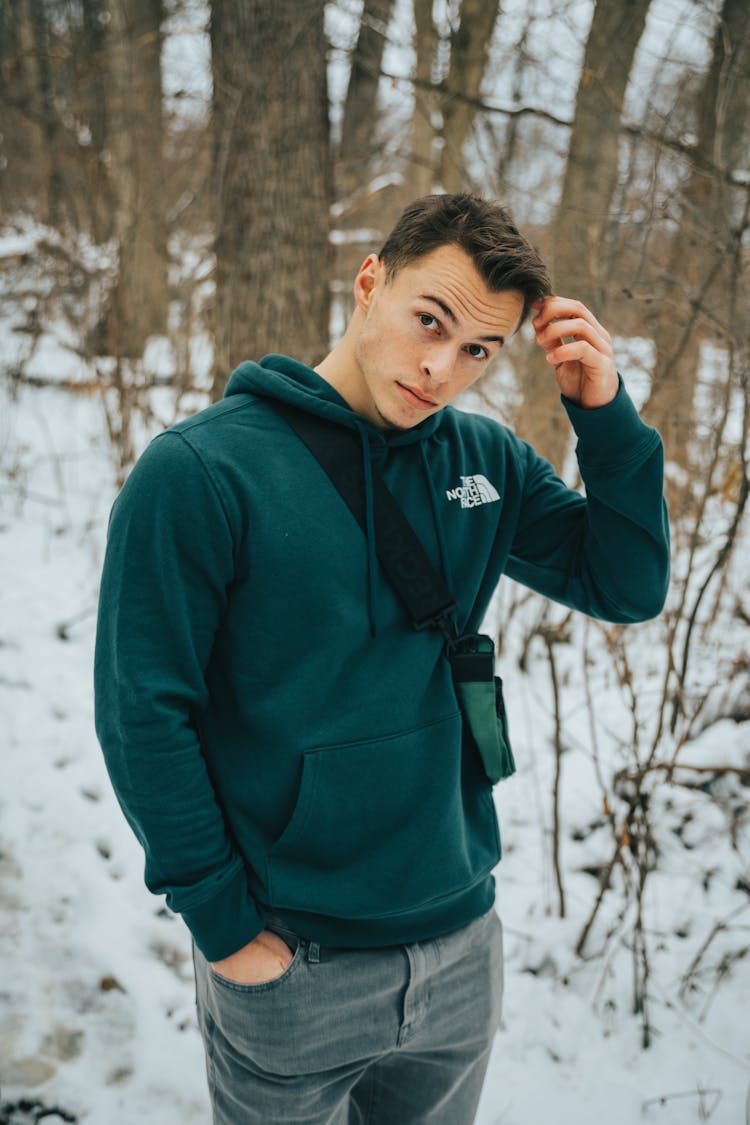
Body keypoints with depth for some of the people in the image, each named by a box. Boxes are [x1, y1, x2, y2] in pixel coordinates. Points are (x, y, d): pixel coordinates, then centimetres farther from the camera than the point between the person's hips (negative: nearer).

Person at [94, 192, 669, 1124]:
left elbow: (630, 587, 1)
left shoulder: (485, 461, -1)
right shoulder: (198, 469, -17)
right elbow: (144, 713, -16)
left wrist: (605, 414, -11)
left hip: (462, 942, 5)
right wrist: (222, 923, -13)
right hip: (289, 969, -4)